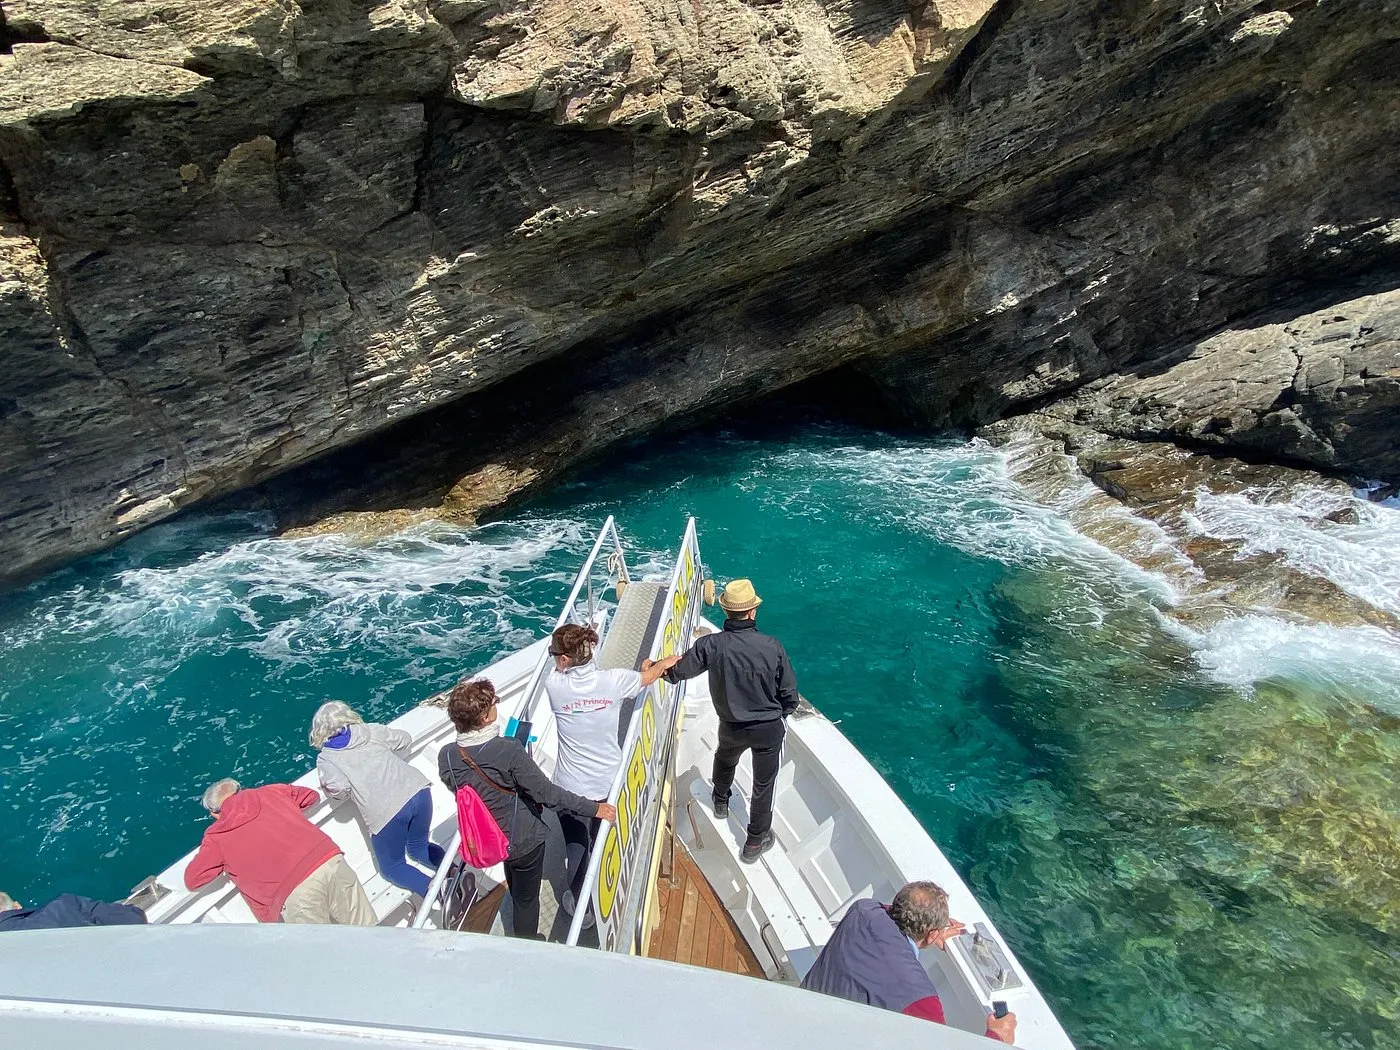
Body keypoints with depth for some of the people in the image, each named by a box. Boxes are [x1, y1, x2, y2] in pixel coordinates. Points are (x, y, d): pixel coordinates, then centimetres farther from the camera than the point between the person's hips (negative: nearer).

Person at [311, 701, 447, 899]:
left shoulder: (325, 759, 7)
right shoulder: (372, 730, 15)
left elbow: (339, 788, -8)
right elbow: (404, 740, 21)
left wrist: (326, 786, 14)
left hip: (386, 812, -4)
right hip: (419, 790, 4)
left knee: (391, 867, 19)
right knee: (419, 847, 28)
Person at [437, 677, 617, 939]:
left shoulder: (446, 756, -18)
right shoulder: (508, 751, -34)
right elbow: (546, 793, -29)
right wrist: (593, 808, -20)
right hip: (523, 841, -6)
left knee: (516, 892, 36)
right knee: (526, 899, 20)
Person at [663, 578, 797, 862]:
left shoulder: (711, 645, -22)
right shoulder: (772, 647, -23)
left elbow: (677, 672, -9)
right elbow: (790, 696, -12)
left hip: (731, 727, 2)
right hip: (769, 729, -2)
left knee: (724, 759, 35)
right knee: (763, 785, 19)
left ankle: (721, 803, 59)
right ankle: (756, 842, 35)